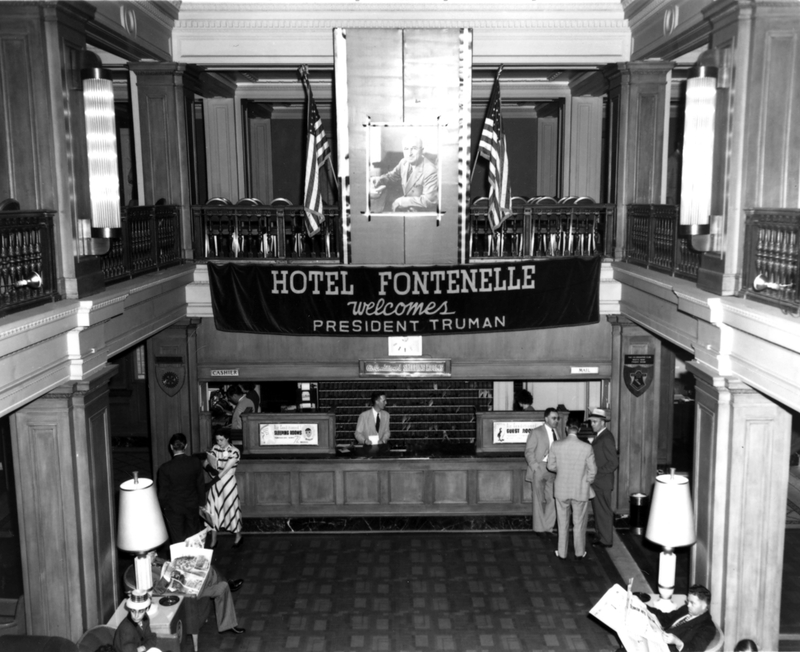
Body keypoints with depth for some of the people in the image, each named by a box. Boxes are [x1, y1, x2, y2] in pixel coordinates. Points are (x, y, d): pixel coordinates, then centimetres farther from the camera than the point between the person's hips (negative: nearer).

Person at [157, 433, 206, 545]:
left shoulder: (164, 468, -21)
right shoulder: (196, 463, -14)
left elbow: (163, 492, -12)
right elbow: (201, 485, -4)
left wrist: (163, 507, 6)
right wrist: (201, 503, 10)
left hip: (173, 508, -2)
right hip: (192, 506, 3)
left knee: (178, 539, 12)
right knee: (194, 537, 20)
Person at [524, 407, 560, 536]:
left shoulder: (556, 433, 12)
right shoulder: (536, 432, -4)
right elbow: (529, 452, -6)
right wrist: (536, 467, -13)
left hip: (553, 471, 5)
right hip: (539, 469, -5)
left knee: (552, 500, 5)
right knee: (538, 500, 2)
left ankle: (548, 527, 16)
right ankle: (539, 528, 11)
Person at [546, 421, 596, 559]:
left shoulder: (556, 445, -12)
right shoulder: (586, 448, -15)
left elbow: (551, 466, 0)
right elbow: (592, 469, -6)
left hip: (562, 490, 1)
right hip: (581, 490, -1)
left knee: (563, 523, 16)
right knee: (579, 523, 16)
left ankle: (562, 553, 24)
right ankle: (579, 552, 26)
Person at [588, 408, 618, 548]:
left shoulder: (606, 438, -19)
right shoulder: (599, 436, 10)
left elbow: (613, 462, -22)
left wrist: (597, 472, -20)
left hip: (602, 482, -9)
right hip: (596, 481, 9)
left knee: (604, 511, 1)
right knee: (598, 510, 17)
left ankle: (606, 540, 11)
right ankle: (600, 536, 28)